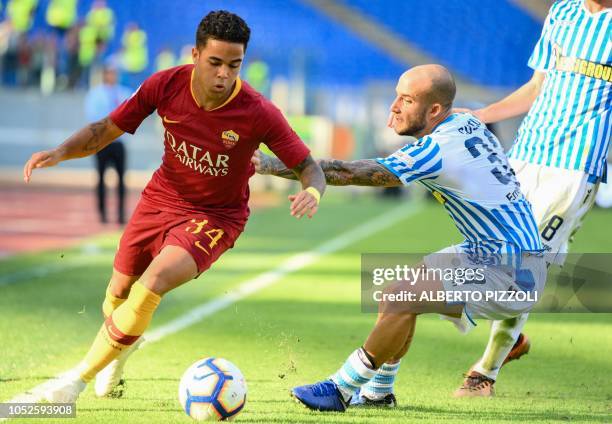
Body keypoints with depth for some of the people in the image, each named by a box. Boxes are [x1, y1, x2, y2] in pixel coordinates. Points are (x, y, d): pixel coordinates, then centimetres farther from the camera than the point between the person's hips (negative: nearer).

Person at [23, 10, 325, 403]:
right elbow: (105, 130, -7)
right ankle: (123, 346, 54)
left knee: (151, 285, -26)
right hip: (162, 198, 4)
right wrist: (61, 152, -25)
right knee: (119, 293, 14)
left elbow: (309, 167, -18)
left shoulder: (258, 113, -26)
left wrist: (311, 192, -42)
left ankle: (79, 378, -11)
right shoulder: (166, 86, -18)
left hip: (216, 216, -4)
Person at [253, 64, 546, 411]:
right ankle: (378, 391, 25)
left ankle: (342, 390, -3)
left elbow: (347, 173, -21)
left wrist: (271, 166, -19)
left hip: (510, 274, -10)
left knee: (397, 300, -17)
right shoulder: (468, 124, 5)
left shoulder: (437, 151, -21)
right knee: (404, 291, 17)